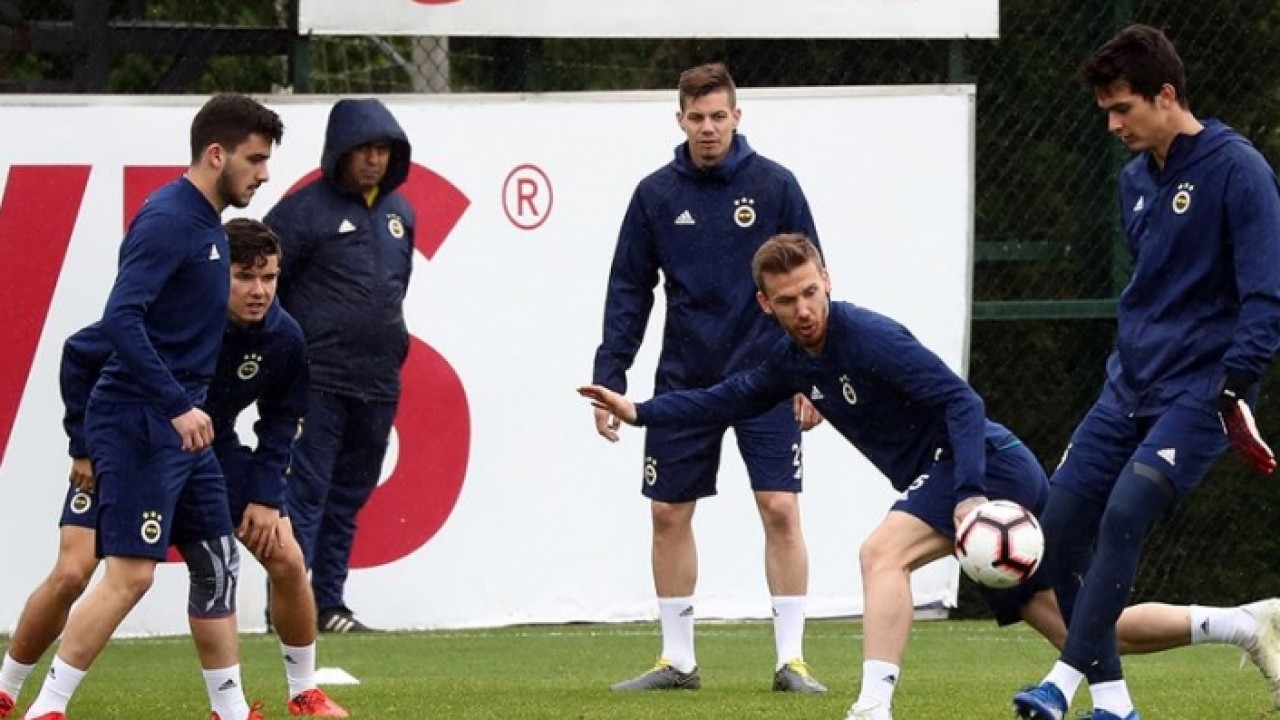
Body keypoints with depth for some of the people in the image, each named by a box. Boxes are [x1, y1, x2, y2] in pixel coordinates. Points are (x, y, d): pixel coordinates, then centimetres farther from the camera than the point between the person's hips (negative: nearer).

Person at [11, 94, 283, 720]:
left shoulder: (206, 224, 14)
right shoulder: (167, 219, -16)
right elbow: (120, 321, -25)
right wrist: (176, 406, -28)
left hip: (180, 426, 10)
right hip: (137, 423, -10)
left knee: (216, 563, 11)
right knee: (129, 573, -11)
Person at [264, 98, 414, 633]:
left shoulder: (399, 212, 14)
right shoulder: (306, 210, -8)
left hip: (379, 383, 7)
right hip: (319, 381, -7)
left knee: (349, 497, 11)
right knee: (306, 491, -10)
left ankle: (328, 604, 17)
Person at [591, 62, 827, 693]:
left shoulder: (775, 186, -1)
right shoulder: (657, 194, 4)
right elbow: (629, 291, 5)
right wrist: (609, 379, -2)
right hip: (684, 381, 3)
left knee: (780, 511, -9)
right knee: (668, 515, 4)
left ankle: (791, 659, -3)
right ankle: (677, 660, 15)